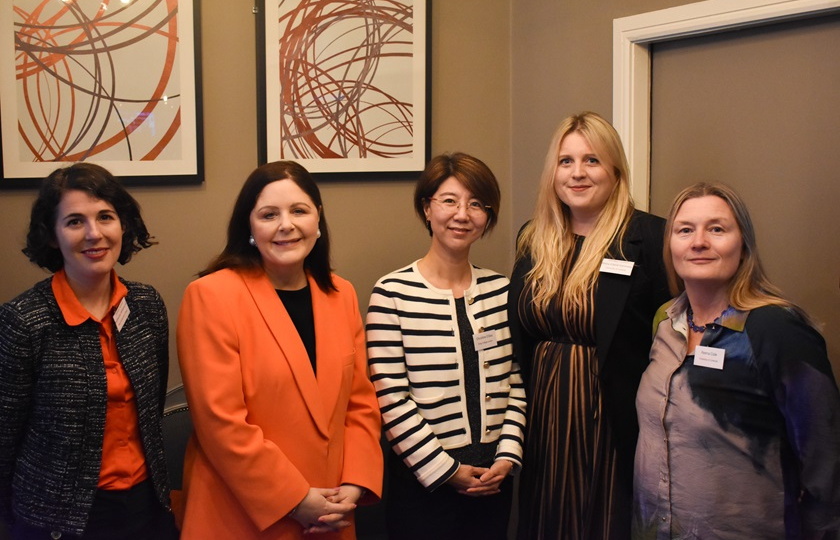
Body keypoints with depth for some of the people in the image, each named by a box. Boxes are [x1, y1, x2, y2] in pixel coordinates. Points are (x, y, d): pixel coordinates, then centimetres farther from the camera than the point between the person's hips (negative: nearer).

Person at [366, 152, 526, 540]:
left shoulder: (500, 290, 3)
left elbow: (516, 382, 6)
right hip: (423, 482, -4)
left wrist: (507, 455, -3)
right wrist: (446, 471, -11)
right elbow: (390, 400, -13)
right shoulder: (392, 294, -11)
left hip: (492, 478, 4)